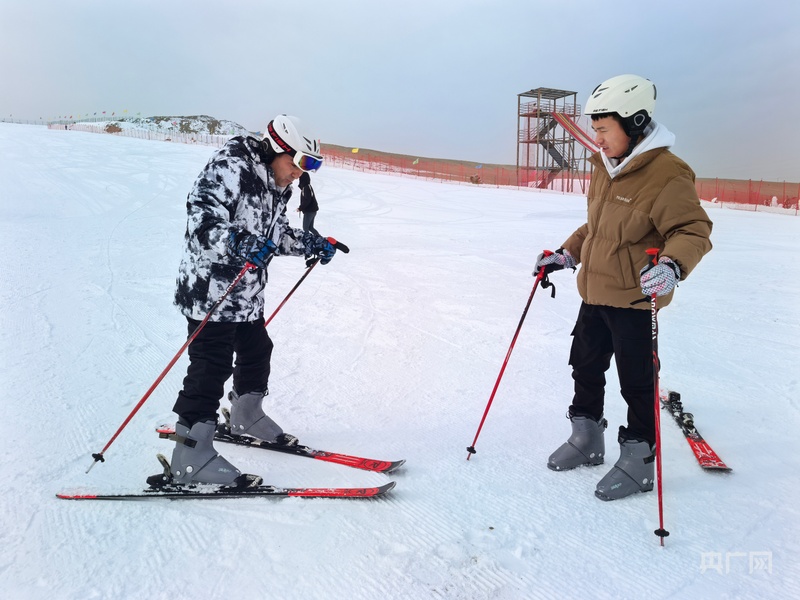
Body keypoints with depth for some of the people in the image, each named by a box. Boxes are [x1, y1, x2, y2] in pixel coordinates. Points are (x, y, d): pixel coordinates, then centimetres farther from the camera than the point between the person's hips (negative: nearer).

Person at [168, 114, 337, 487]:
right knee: (211, 368, -8)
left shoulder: (276, 186, 13)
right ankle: (191, 457, 2)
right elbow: (201, 220, -27)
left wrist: (311, 243, 15)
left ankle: (247, 418, 45)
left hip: (248, 295, 10)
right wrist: (236, 242, -42)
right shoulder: (229, 168, -17)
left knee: (257, 353, 20)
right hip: (210, 291, -10)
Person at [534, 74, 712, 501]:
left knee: (636, 381, 3)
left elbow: (693, 230, -19)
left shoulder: (666, 175, -18)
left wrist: (673, 265, -37)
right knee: (585, 367, 18)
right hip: (594, 293, 9)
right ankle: (586, 441, 37)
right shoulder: (605, 167, 9)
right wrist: (566, 255, 16)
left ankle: (638, 461, 21)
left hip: (634, 298, -9)